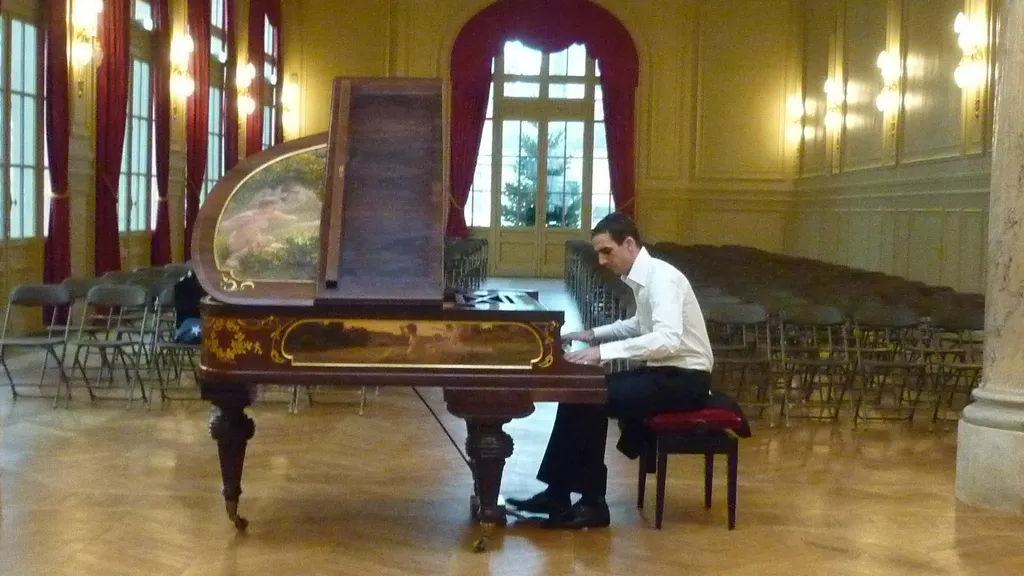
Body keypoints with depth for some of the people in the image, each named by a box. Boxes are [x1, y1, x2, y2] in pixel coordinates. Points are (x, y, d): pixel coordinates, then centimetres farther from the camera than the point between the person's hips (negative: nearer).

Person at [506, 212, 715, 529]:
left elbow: (668, 340, -34)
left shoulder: (662, 277, -20)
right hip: (663, 371, 9)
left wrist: (603, 351, -35)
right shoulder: (642, 278, 8)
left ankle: (593, 503, -9)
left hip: (684, 380, -9)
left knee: (592, 400, -20)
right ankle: (557, 493, 6)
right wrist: (593, 334, 16)